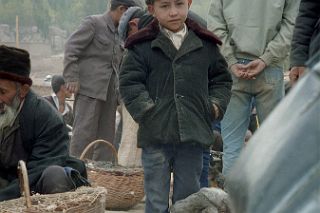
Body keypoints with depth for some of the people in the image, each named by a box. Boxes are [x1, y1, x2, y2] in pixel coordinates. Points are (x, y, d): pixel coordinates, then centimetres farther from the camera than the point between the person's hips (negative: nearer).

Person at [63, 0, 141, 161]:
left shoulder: (118, 34, 19)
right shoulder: (93, 23, -3)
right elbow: (71, 48, -9)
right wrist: (72, 78, -16)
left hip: (109, 92, 8)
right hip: (89, 88, -8)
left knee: (107, 134, 7)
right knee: (84, 131, -9)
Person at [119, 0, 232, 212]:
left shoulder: (206, 44, 8)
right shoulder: (143, 46, 0)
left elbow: (221, 79, 17)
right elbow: (129, 82, -1)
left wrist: (215, 106, 2)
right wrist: (146, 110, -12)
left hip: (193, 135, 2)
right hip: (155, 136, -2)